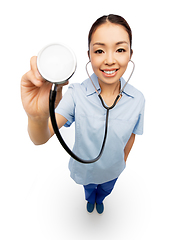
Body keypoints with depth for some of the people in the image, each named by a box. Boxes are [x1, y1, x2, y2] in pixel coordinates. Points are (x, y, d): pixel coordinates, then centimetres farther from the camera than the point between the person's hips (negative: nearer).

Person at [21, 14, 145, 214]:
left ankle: (99, 200, 72)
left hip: (113, 168, 2)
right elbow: (41, 139, -39)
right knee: (89, 188, 33)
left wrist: (124, 159, 9)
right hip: (85, 167, -1)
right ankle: (90, 200, 72)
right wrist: (38, 117, -62)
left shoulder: (138, 100, -24)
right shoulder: (76, 94, -31)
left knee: (105, 190, 34)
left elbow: (130, 135, -6)